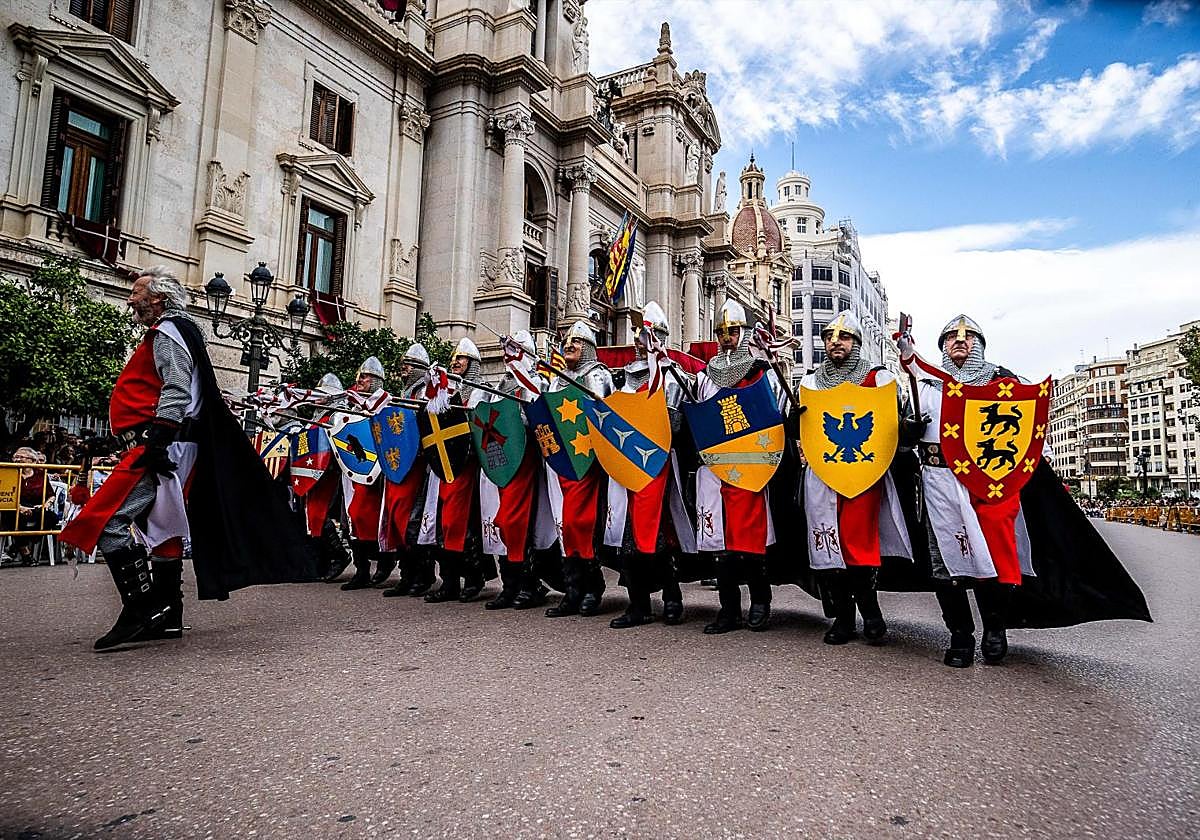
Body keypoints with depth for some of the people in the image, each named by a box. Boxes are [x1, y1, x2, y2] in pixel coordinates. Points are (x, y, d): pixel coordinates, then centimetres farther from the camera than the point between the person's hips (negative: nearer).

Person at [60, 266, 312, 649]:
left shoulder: (167, 332, -6)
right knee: (161, 526, 12)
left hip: (165, 446, -11)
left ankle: (141, 609, -13)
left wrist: (158, 441, -26)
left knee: (107, 521, -14)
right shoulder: (177, 332, 25)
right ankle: (166, 615, 19)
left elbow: (175, 392, -20)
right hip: (171, 450, 11)